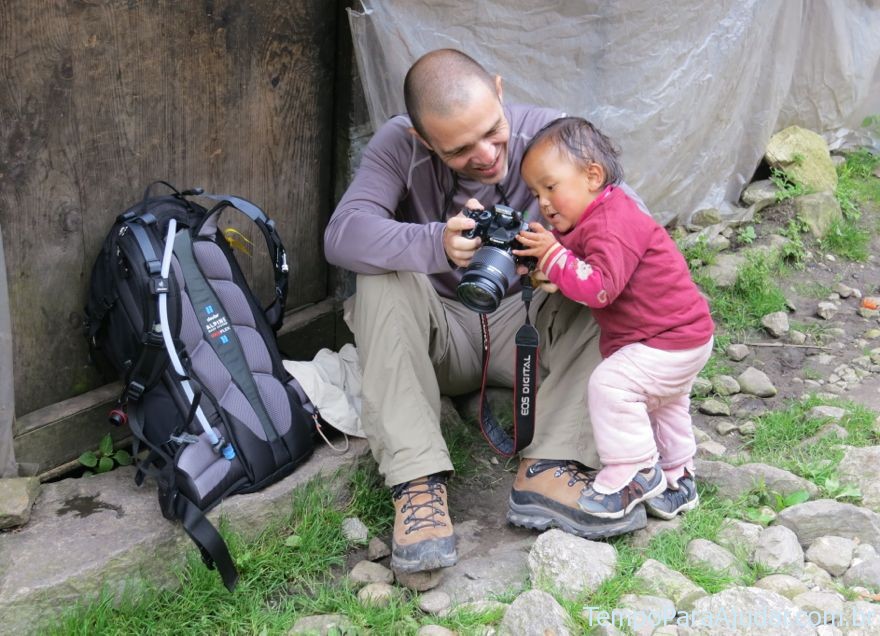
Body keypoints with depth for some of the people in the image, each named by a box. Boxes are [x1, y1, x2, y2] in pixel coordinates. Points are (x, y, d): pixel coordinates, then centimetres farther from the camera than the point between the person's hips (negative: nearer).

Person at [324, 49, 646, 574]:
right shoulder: (398, 146, -16)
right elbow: (343, 234, -31)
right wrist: (438, 245, -49)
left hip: (524, 330, 2)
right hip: (439, 338, -1)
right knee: (383, 280, -30)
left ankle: (546, 471, -32)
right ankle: (418, 483, -36)